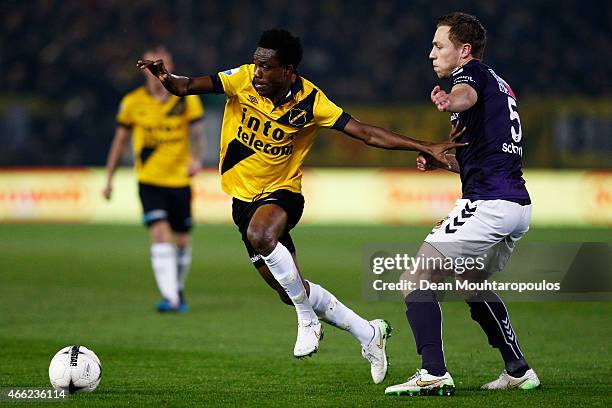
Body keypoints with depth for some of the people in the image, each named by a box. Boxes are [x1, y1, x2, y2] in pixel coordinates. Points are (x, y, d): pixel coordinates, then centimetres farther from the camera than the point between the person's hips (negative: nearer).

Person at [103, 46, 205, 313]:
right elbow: (120, 140, 8)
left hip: (180, 180, 1)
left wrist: (196, 159, -27)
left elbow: (196, 131, -6)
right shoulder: (132, 102, 0)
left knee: (182, 241, 8)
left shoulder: (186, 98, -2)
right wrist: (109, 179, 9)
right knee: (160, 235, -18)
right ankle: (169, 298, -23)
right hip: (149, 181, -1)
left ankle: (178, 290, 31)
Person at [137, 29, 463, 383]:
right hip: (244, 196, 4)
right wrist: (167, 78, -42)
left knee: (260, 235, -39)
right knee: (291, 293, 6)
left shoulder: (310, 101, -16)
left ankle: (308, 320, -20)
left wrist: (427, 148, -21)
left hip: (282, 192, -4)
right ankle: (368, 333, 24)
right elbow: (189, 87, -18)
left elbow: (367, 134, -14)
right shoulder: (243, 79, -12)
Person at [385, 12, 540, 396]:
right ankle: (519, 371, 27)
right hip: (518, 205, 10)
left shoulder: (472, 72, -3)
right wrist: (442, 160, 23)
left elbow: (466, 94, -31)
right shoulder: (499, 85, 26)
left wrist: (450, 102, -53)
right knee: (473, 284, 29)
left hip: (488, 202, -10)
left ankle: (434, 374, -21)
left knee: (416, 278, -9)